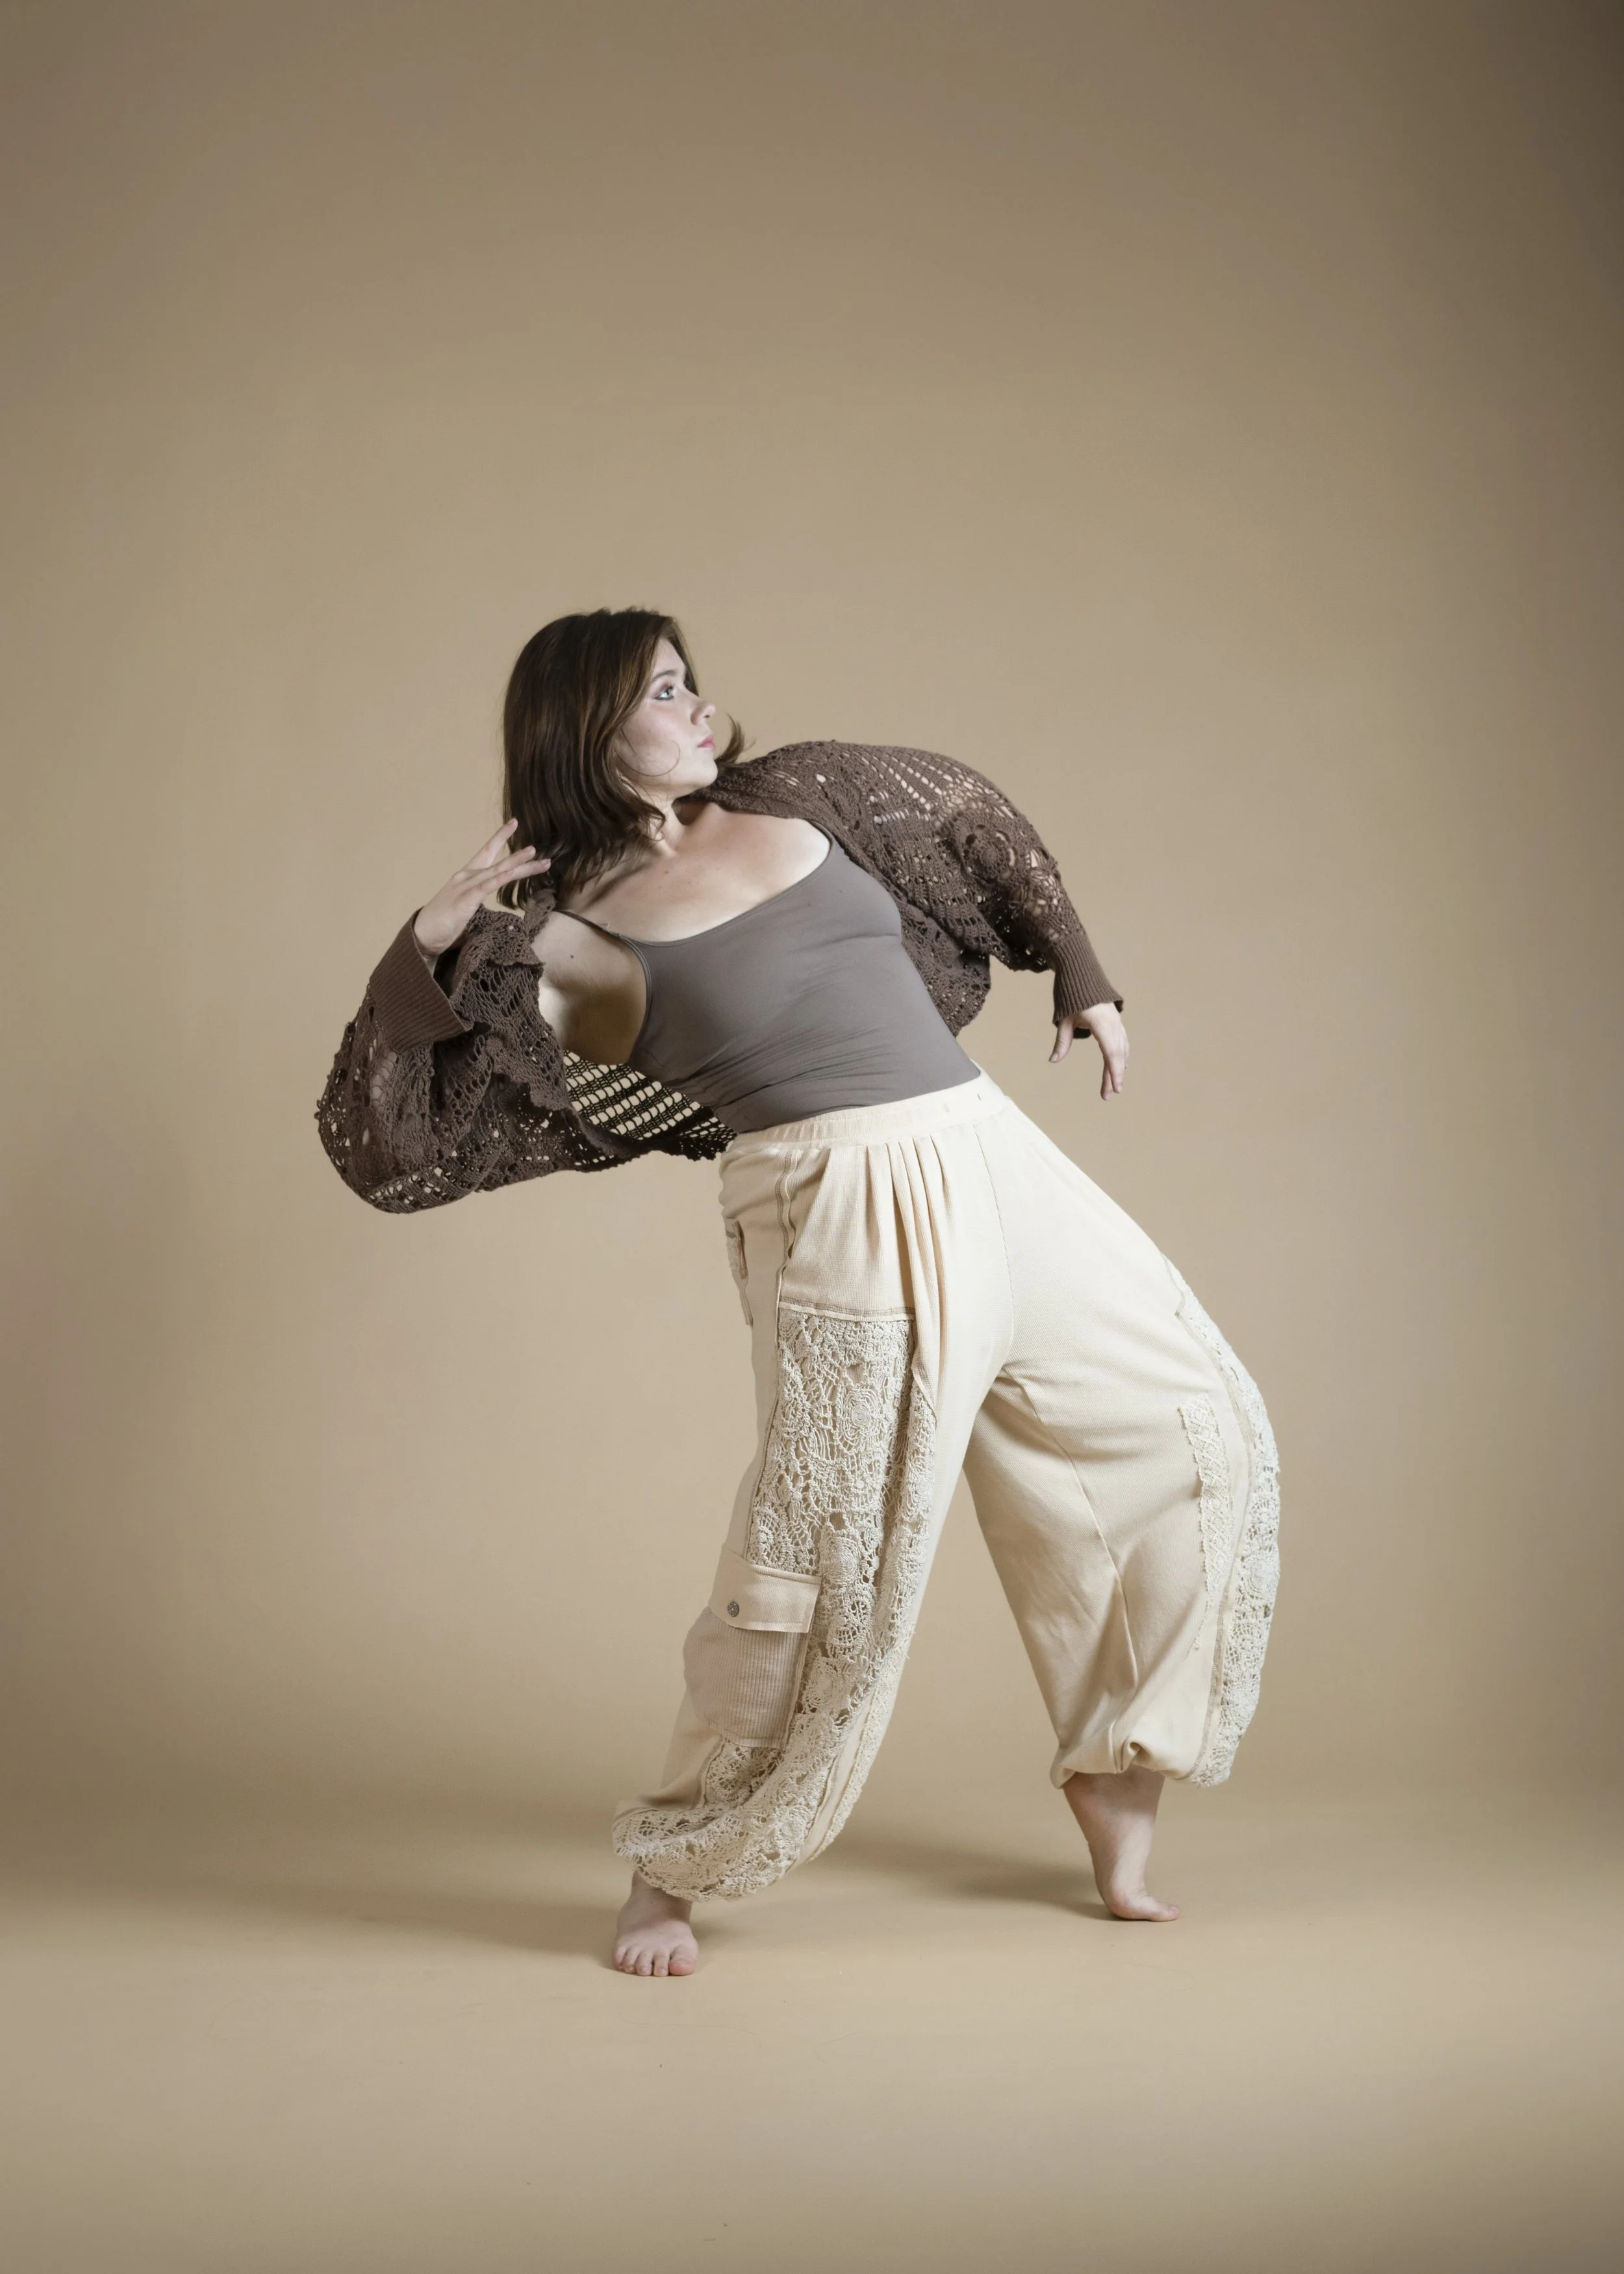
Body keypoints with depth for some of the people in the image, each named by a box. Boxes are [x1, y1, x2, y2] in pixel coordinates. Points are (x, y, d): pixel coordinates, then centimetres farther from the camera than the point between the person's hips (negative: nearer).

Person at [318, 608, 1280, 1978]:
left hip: (995, 1163, 7)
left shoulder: (791, 803, 12)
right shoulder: (573, 938, -4)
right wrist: (432, 948, -18)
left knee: (1194, 1430, 10)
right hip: (837, 1214, -7)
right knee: (833, 1549, -11)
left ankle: (1115, 1790, 23)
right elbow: (390, 1136, -7)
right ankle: (671, 1870, 12)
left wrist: (1080, 979, 25)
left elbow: (974, 823, 29)